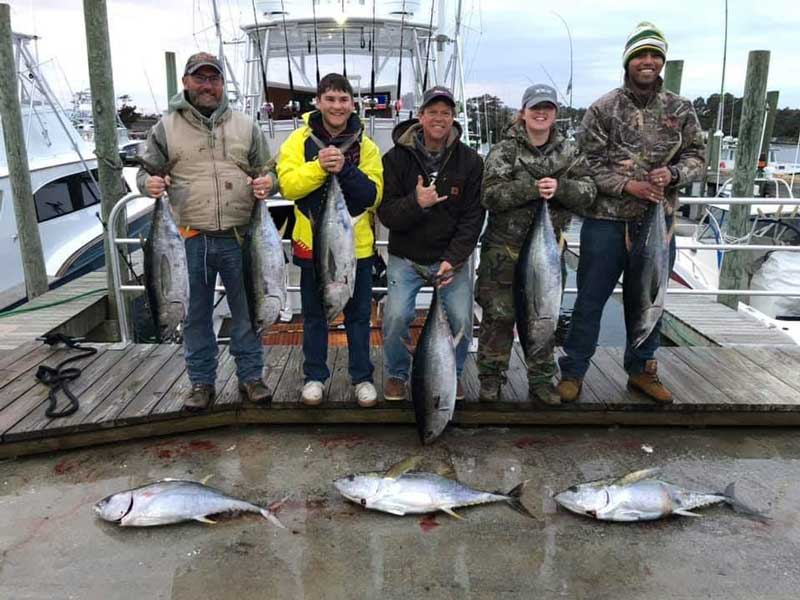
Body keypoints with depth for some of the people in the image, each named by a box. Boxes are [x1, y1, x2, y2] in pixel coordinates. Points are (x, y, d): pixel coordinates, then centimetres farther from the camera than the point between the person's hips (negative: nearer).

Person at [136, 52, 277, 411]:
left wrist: (268, 181, -10)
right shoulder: (166, 127, 6)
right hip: (191, 240, 0)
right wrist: (149, 182, -13)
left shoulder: (245, 126, 9)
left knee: (245, 310, 9)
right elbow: (146, 170, 11)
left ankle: (250, 375, 25)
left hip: (238, 239, 1)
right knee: (197, 313, 9)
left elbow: (267, 170, 13)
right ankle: (201, 382, 24)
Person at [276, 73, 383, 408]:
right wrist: (319, 166, -25)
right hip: (313, 244, 0)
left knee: (358, 315, 11)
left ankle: (362, 377, 27)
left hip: (356, 245, 0)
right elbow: (287, 186, -11)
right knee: (314, 315, 13)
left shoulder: (366, 146, 0)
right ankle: (315, 376, 30)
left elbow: (373, 195, -9)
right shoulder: (300, 140, -2)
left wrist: (345, 169, -23)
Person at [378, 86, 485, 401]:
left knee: (462, 319, -8)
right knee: (396, 316, -13)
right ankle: (397, 374, 15)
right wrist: (415, 203, -28)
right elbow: (386, 213, -8)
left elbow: (473, 217, -4)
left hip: (452, 256, 1)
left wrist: (454, 259, -15)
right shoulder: (396, 158, -4)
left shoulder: (470, 160, -2)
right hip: (406, 257, 0)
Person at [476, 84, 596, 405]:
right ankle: (491, 376, 19)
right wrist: (532, 188, -25)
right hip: (504, 248, -3)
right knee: (499, 315, 4)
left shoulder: (568, 151, 6)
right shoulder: (504, 150, -3)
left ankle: (541, 380, 25)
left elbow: (587, 192, -4)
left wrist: (560, 188, -23)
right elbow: (491, 194, -15)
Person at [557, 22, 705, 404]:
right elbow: (588, 164, -6)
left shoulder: (680, 109, 5)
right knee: (590, 300, 4)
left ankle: (641, 370, 31)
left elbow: (697, 158, 9)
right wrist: (627, 186, -17)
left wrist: (672, 174, -12)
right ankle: (572, 372, 17)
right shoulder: (603, 109, -4)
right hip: (606, 220, -3)